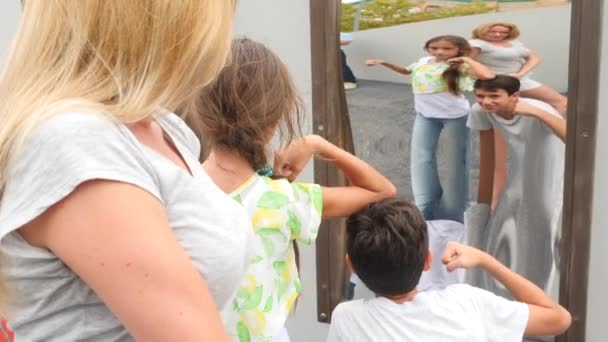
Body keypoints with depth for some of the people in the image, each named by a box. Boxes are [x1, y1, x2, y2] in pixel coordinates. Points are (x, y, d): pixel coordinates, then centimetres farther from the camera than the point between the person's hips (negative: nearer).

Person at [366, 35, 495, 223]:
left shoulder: (460, 66, -16)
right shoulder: (424, 61, 3)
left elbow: (488, 76, -34)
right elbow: (406, 71, 25)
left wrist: (467, 59, -23)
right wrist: (384, 63, 15)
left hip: (455, 115, -5)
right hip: (425, 114, 6)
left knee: (455, 159, 7)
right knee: (421, 158, 3)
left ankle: (452, 210, 18)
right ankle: (427, 207, 13)